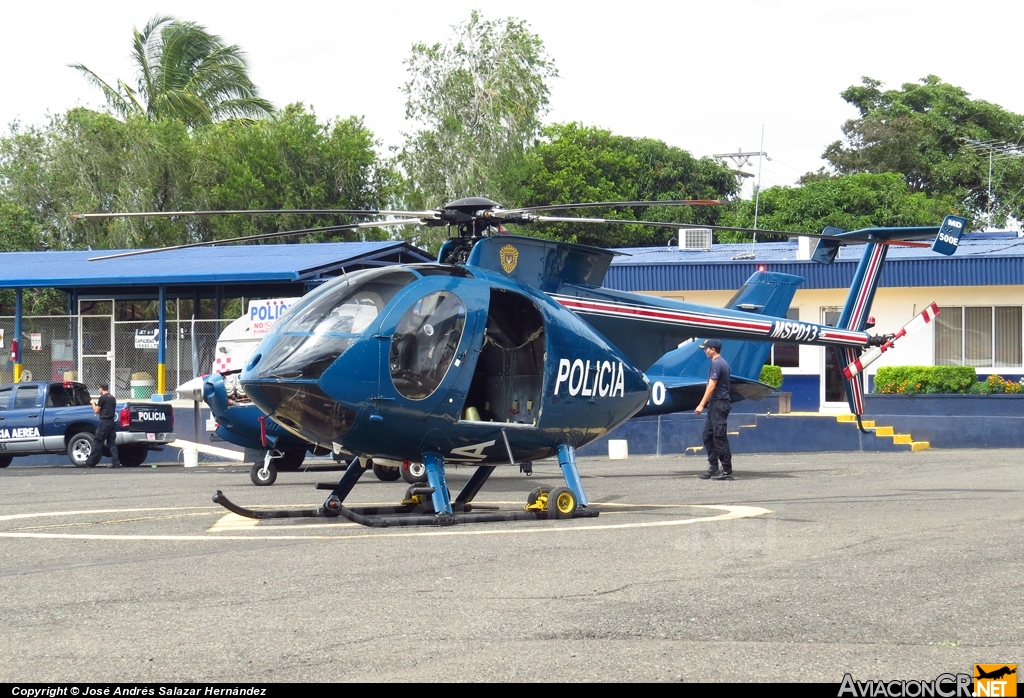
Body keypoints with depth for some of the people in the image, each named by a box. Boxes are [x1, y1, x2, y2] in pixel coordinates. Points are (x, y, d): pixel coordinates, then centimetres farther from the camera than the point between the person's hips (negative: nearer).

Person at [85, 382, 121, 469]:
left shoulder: (102, 398, -9)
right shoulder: (112, 398, 14)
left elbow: (97, 411, -5)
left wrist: (93, 404, 14)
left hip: (104, 422, -7)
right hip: (111, 421, 7)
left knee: (97, 442, -1)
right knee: (112, 443, 6)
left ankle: (91, 462, 3)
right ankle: (116, 463, -2)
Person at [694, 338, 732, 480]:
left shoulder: (717, 364, -14)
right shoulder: (723, 363, 17)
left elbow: (711, 386, -19)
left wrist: (701, 405, -19)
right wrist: (707, 404, 22)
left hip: (718, 404, -10)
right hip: (716, 405, 10)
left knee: (720, 438, -8)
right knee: (708, 435, 12)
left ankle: (727, 471, -7)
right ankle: (713, 468, 13)